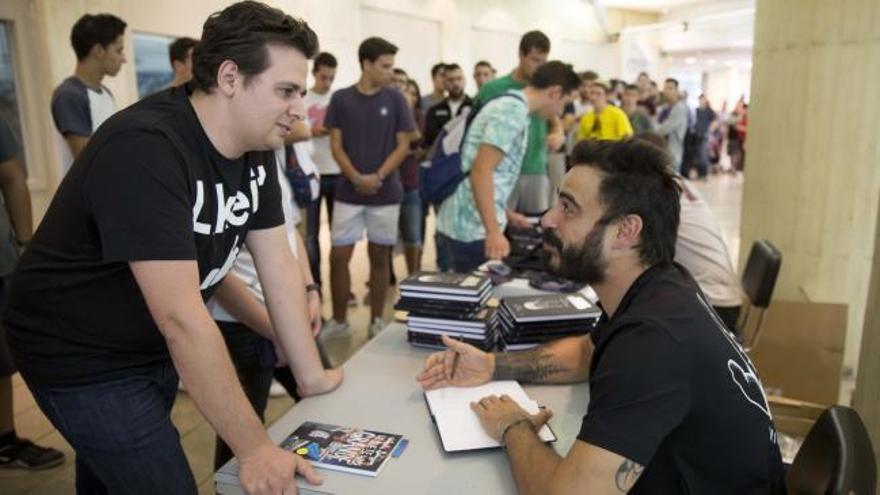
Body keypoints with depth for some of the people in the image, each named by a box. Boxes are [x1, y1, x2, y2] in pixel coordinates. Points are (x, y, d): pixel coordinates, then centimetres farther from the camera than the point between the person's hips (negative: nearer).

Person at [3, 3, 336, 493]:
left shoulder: (256, 146, -6)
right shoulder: (144, 147, -32)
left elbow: (279, 267, -5)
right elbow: (181, 317, -36)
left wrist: (313, 376, -6)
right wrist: (255, 448, -31)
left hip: (152, 345, 8)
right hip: (82, 356, -7)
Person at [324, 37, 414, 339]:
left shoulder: (395, 99, 1)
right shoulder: (341, 99, 1)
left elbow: (403, 146, 0)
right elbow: (336, 145, 1)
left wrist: (378, 177, -13)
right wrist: (356, 178, -14)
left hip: (385, 193, 0)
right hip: (349, 192, 0)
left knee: (379, 257, 8)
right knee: (338, 257, 1)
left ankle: (376, 321, 20)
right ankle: (338, 320, 17)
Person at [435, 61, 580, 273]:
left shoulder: (509, 105, 16)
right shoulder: (514, 111, -15)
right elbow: (481, 171, -24)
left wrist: (506, 214, 27)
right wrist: (494, 231, -27)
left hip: (467, 223, 10)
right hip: (472, 229, -10)